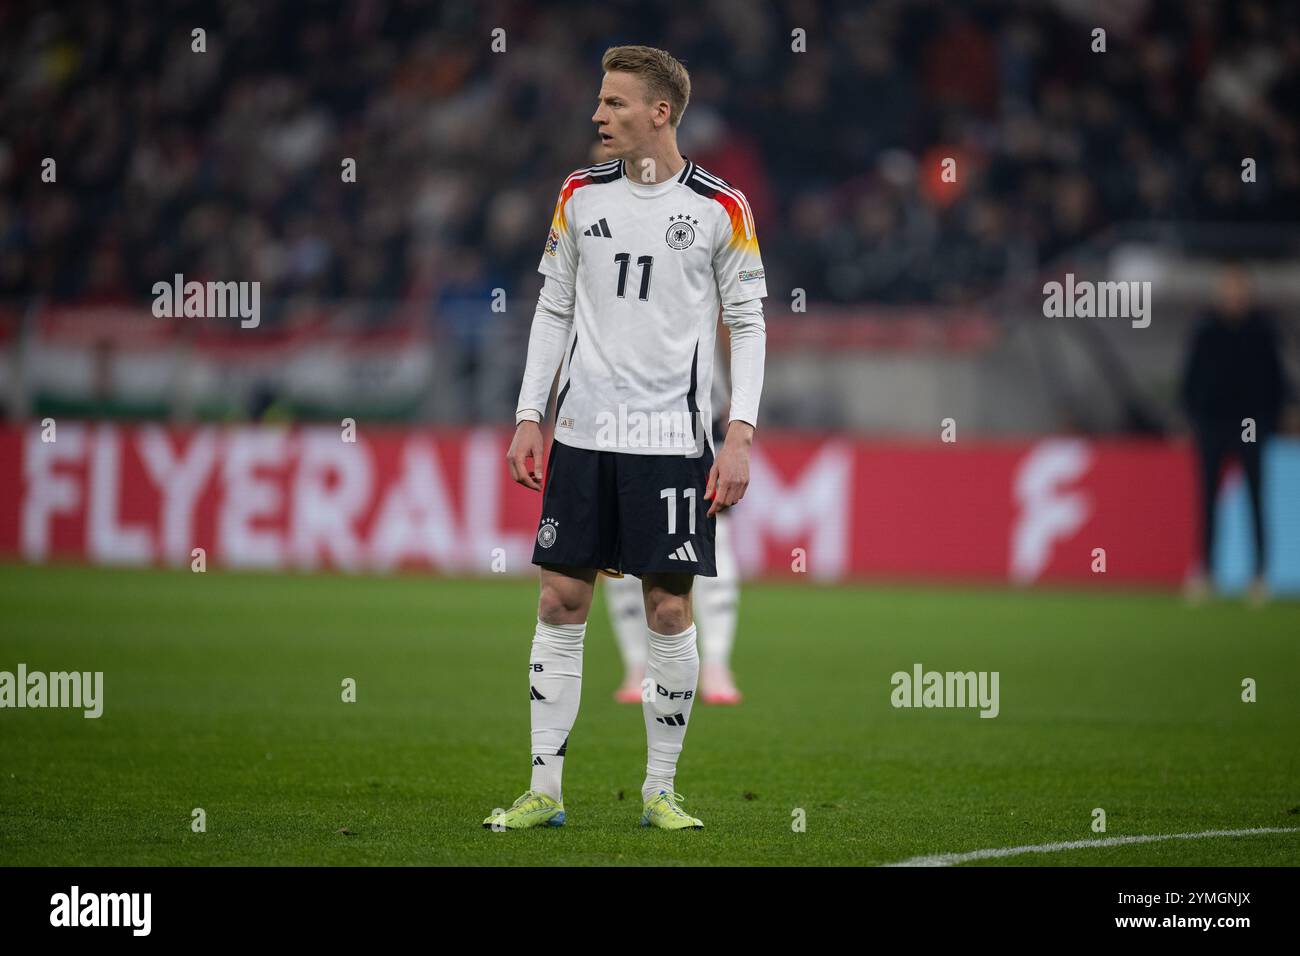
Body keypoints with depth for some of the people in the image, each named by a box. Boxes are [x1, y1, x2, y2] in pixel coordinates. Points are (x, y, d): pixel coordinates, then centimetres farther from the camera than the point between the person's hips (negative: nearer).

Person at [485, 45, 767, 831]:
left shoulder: (720, 208, -2)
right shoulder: (580, 195, 8)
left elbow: (748, 325, 0)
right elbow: (554, 310, 13)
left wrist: (740, 435, -8)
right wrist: (529, 417, 6)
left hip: (673, 437, -3)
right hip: (583, 433, 3)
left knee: (669, 608, -2)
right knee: (561, 599, 0)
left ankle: (661, 790, 9)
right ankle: (546, 790, 5)